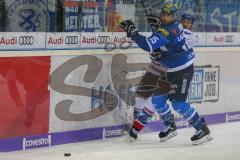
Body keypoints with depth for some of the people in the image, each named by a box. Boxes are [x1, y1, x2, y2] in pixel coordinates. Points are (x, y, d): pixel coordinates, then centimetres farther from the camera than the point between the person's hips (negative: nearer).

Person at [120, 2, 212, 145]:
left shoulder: (167, 31, -25)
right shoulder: (176, 25, 4)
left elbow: (148, 45, -33)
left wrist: (133, 32, -29)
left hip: (183, 70, -10)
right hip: (171, 71, 10)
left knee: (178, 103, -12)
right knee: (157, 97, 9)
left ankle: (203, 130, -2)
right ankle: (170, 127, 23)